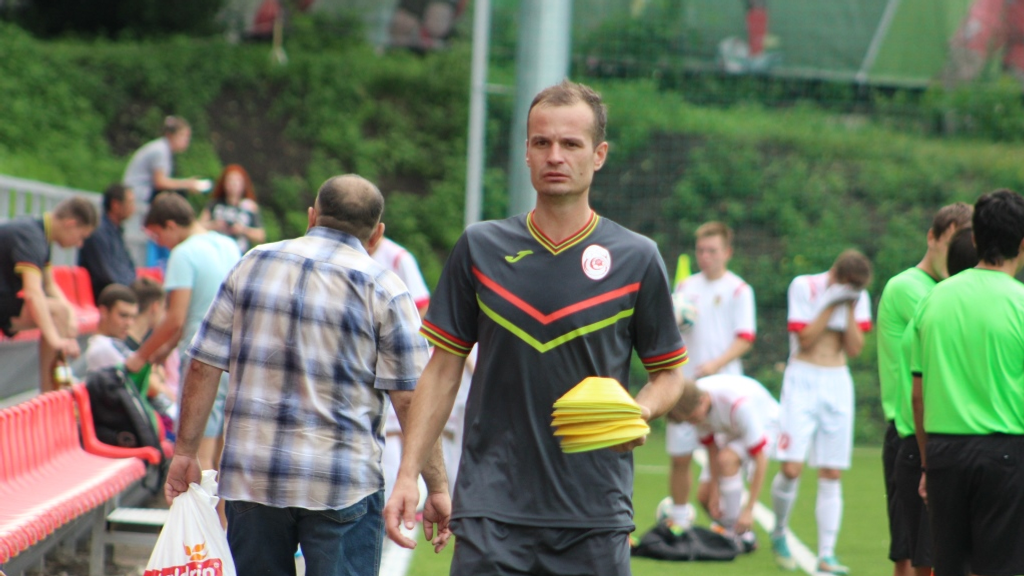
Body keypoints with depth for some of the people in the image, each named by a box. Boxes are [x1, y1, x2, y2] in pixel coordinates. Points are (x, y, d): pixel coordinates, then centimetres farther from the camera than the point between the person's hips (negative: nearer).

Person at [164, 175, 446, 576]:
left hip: (251, 477, 3)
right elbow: (410, 399, -8)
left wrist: (185, 452, 10)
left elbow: (204, 366, 5)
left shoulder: (253, 265, 7)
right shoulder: (383, 289, -3)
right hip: (343, 483, -3)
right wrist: (437, 487, -4)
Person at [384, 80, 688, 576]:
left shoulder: (636, 260, 2)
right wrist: (408, 474, 2)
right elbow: (443, 368, 9)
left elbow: (668, 372, 10)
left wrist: (640, 412, -12)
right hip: (490, 512, 0)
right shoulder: (480, 248, 5)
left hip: (595, 517, 0)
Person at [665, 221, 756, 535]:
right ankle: (679, 516, 22)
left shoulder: (738, 290, 0)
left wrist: (716, 364, -20)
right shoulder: (685, 287, 12)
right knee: (679, 455, 5)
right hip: (685, 383, 4)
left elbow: (745, 339, -6)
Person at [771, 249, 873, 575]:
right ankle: (779, 533, 12)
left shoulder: (859, 298, 5)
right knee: (792, 468, -13)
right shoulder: (804, 287, -5)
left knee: (832, 475, 0)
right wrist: (831, 303, -15)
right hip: (803, 380, -3)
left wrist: (850, 308, -10)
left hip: (838, 384, 3)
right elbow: (805, 339, -11)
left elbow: (854, 349, -1)